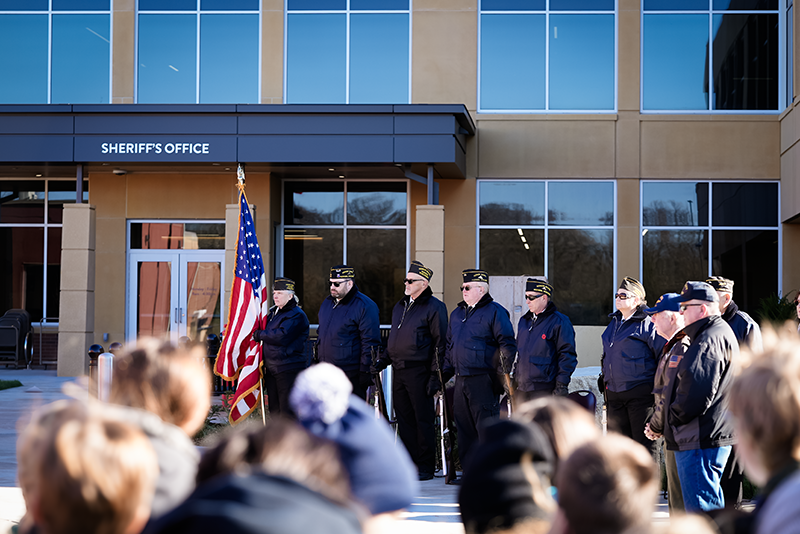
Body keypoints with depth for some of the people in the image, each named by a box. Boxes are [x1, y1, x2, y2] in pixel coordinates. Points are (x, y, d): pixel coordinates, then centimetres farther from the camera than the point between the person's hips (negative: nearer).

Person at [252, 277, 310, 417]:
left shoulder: (297, 316, -12)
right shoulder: (273, 313, 16)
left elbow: (281, 336, -24)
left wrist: (259, 335, -12)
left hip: (289, 370, -9)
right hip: (271, 368, 9)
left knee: (287, 410, -8)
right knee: (274, 409, 13)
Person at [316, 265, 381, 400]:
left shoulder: (364, 306, -12)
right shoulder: (327, 303, 13)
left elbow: (370, 342, -14)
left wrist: (365, 372, -17)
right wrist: (318, 360, 21)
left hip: (351, 374, -8)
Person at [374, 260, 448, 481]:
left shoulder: (434, 307, -5)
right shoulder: (400, 307, 18)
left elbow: (440, 343, -9)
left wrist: (435, 375, -14)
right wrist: (384, 361, 15)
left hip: (419, 371, -7)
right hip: (399, 371, 8)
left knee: (423, 420, -3)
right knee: (404, 419, 9)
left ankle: (426, 467, 4)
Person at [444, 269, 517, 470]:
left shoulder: (495, 312, -4)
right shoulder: (457, 314, 19)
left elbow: (508, 344, -8)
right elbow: (449, 346, 26)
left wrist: (504, 374, -15)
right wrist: (445, 372, 18)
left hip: (483, 380, -8)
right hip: (461, 379, 8)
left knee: (485, 427, -8)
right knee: (463, 428, 10)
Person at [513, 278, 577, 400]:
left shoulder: (559, 322, -7)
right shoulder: (524, 321, 16)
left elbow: (567, 356, -9)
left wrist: (562, 384, -14)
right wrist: (514, 378, 19)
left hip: (545, 390, -7)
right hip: (522, 389, 7)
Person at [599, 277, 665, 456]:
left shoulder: (648, 324, -9)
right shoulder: (614, 322, 15)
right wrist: (606, 380, 21)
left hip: (640, 393, -8)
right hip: (614, 393, 8)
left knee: (643, 443, -3)